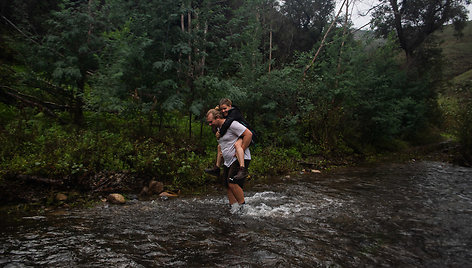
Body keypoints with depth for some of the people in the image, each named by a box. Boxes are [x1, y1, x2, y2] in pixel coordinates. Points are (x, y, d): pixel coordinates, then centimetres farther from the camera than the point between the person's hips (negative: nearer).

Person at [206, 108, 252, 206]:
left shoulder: (231, 124, -14)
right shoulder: (219, 128, 15)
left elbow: (248, 134, -22)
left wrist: (240, 151, -20)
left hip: (240, 160, -9)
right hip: (228, 161, 9)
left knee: (232, 183, -19)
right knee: (228, 186, 5)